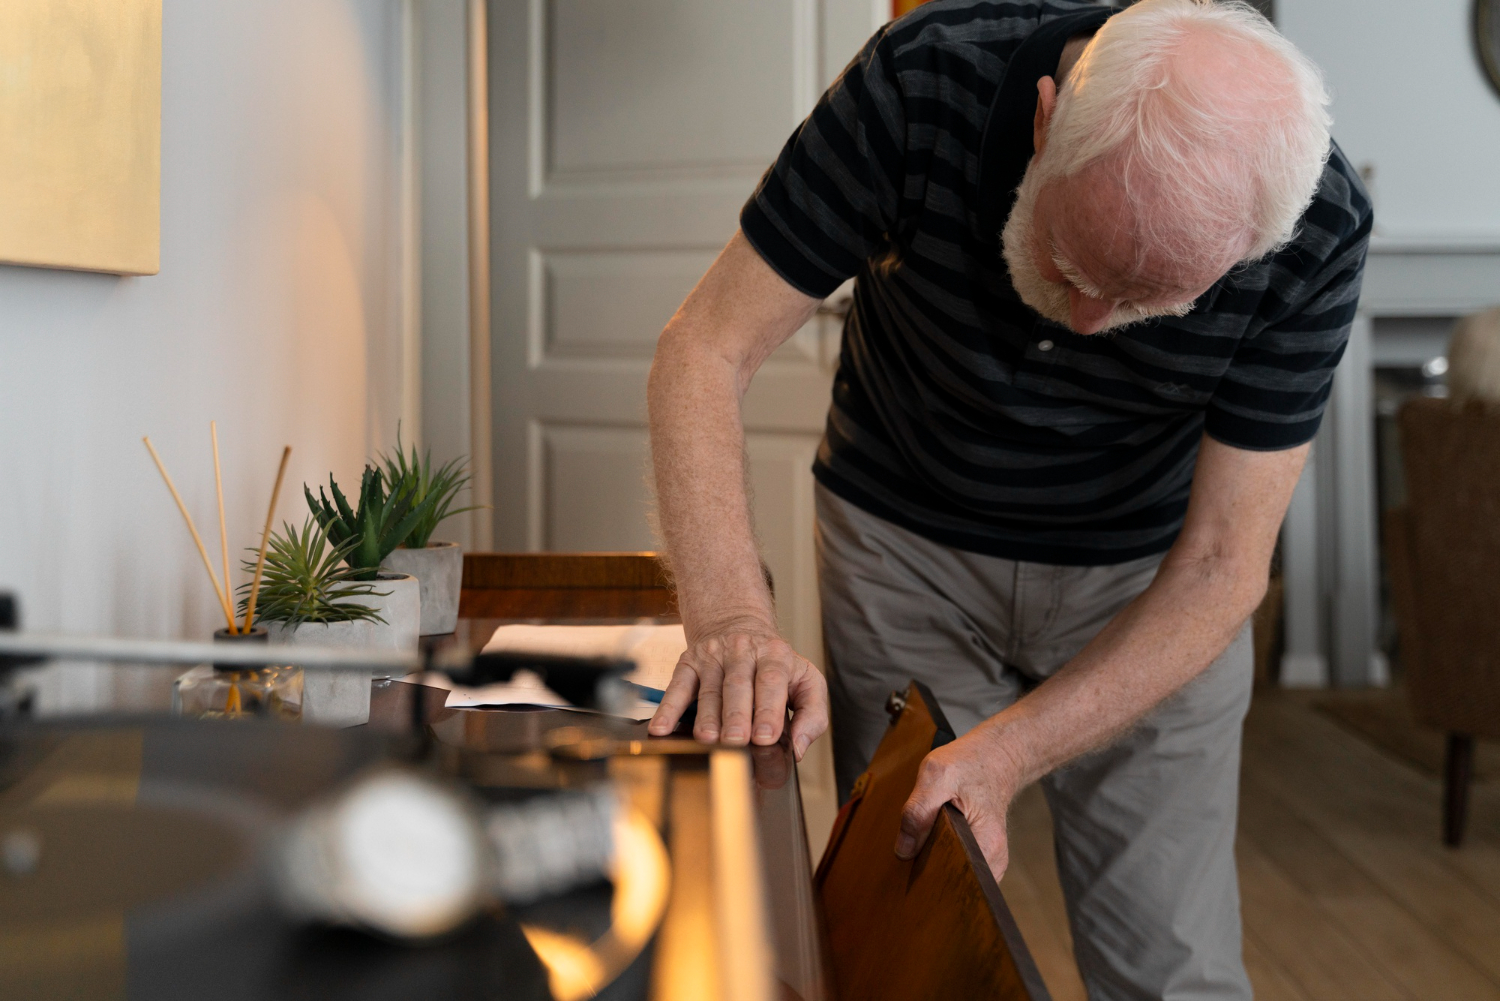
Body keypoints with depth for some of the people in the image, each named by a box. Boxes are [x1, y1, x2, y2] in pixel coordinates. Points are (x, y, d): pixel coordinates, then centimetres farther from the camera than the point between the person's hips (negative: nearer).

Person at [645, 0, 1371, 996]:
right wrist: (731, 613, -39)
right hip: (906, 541, 0)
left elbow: (1221, 563, -20)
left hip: (1144, 580, 0)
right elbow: (707, 351, -23)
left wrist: (1001, 758, -31)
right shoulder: (925, 82, -28)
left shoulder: (1317, 231, -26)